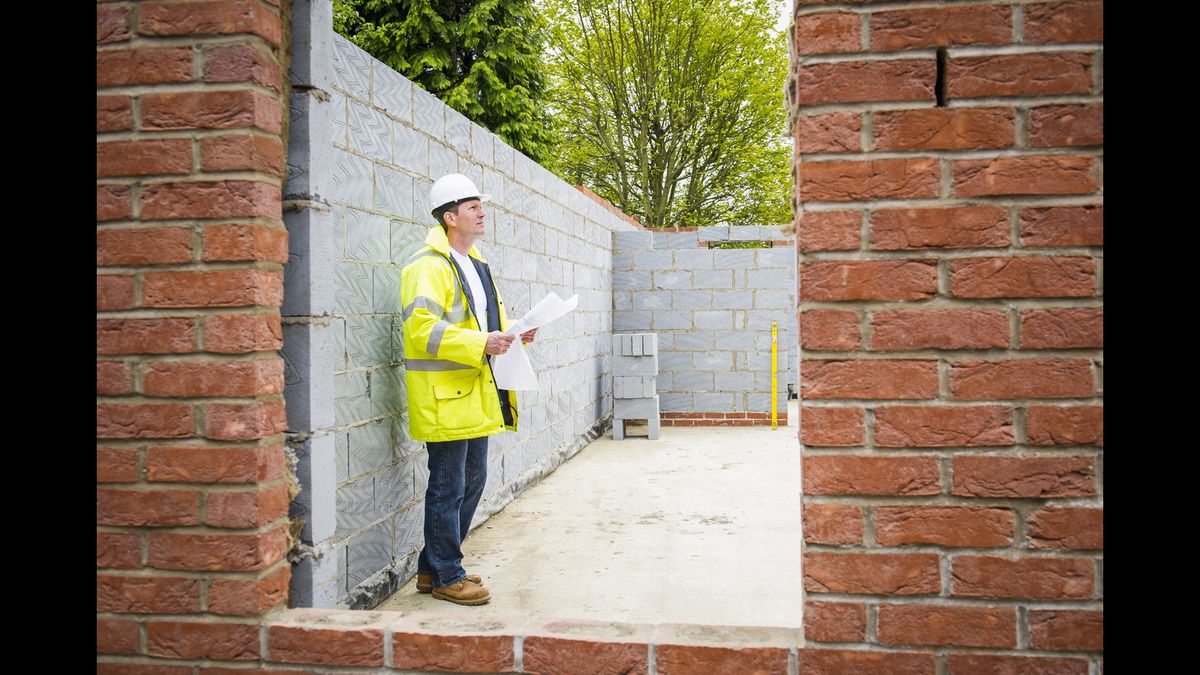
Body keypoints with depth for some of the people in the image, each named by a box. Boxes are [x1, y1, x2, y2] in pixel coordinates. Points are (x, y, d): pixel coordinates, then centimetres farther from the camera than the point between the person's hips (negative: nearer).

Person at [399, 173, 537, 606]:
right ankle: (446, 577, 14)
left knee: (473, 480, 16)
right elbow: (420, 327, -23)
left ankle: (434, 567, 29)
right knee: (448, 489, -1)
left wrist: (514, 332, 9)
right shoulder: (428, 266, -14)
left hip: (476, 395, 10)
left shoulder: (474, 263, 18)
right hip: (444, 398, -10)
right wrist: (479, 344, -28)